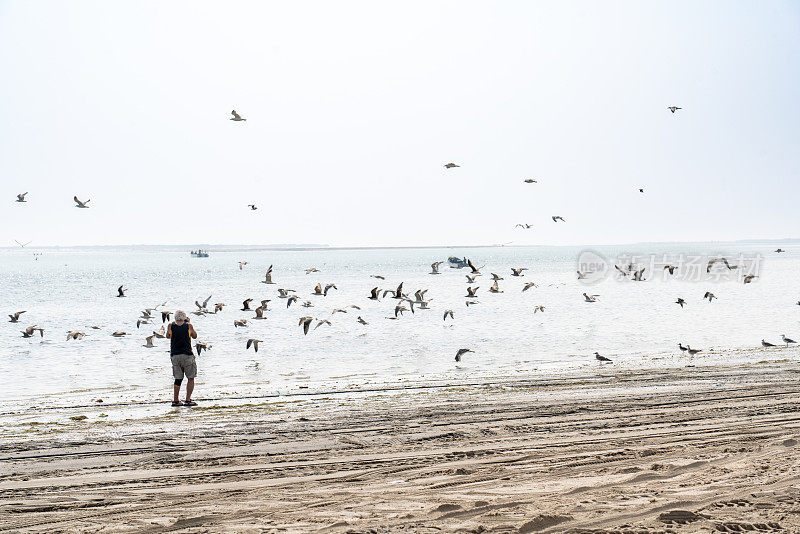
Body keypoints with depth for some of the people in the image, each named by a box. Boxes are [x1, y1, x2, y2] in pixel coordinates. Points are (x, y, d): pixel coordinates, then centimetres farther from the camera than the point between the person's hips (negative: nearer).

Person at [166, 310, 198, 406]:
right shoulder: (188, 326, -3)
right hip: (187, 355, -3)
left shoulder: (171, 326, 0)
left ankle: (175, 401, 12)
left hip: (175, 355, 3)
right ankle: (188, 400, -1)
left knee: (178, 379, 12)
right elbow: (195, 336, 14)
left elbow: (168, 336, 19)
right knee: (190, 378, 6)